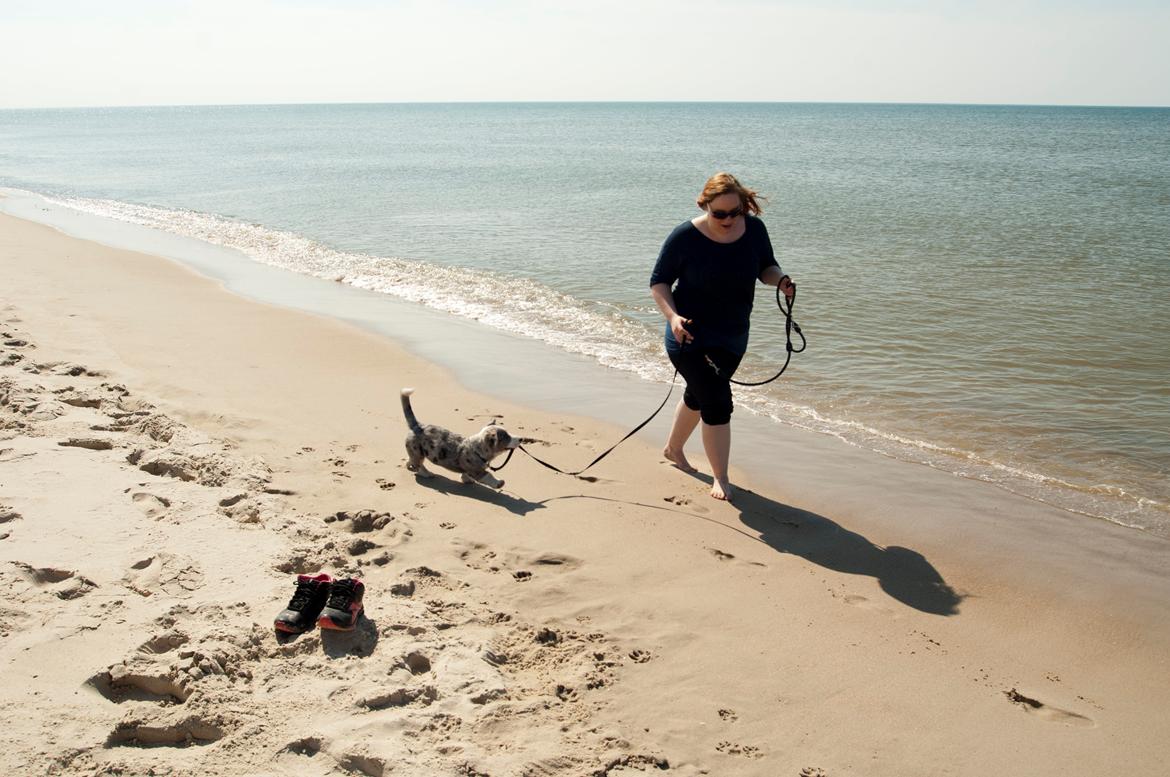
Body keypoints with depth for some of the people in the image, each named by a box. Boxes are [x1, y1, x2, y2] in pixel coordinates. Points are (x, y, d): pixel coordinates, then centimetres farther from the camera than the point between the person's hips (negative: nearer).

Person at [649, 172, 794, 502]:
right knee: (718, 404, -12)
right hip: (691, 336, -5)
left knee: (698, 396, 24)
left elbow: (766, 266, 7)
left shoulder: (754, 229, -8)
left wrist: (780, 280, -16)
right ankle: (720, 478, 6)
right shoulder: (685, 237, -19)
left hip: (733, 337, 5)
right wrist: (672, 316, -26)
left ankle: (673, 449, 49)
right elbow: (658, 281, -10)